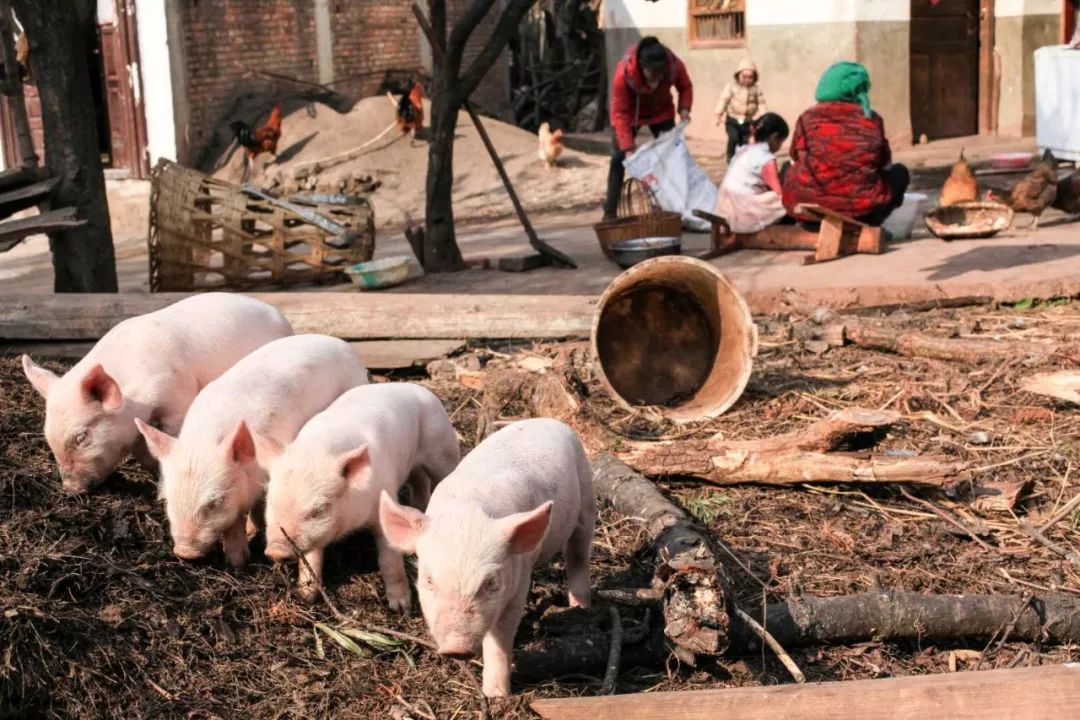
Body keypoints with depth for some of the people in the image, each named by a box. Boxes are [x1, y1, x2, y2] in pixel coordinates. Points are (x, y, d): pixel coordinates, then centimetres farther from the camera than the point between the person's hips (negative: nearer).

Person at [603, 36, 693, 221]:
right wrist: (628, 148, -35)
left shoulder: (675, 65, -30)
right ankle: (610, 213, -7)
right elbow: (620, 113, -31)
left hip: (661, 112, 3)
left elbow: (685, 87, -7)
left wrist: (684, 108, -27)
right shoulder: (623, 73, -37)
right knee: (619, 158, -10)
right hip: (631, 112, -3)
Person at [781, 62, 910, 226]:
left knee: (787, 170, 32)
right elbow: (885, 164, 16)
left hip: (810, 203, 1)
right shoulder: (872, 120, 4)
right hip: (862, 207, -1)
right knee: (900, 173, 26)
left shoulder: (808, 118, 3)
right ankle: (867, 224, 10)